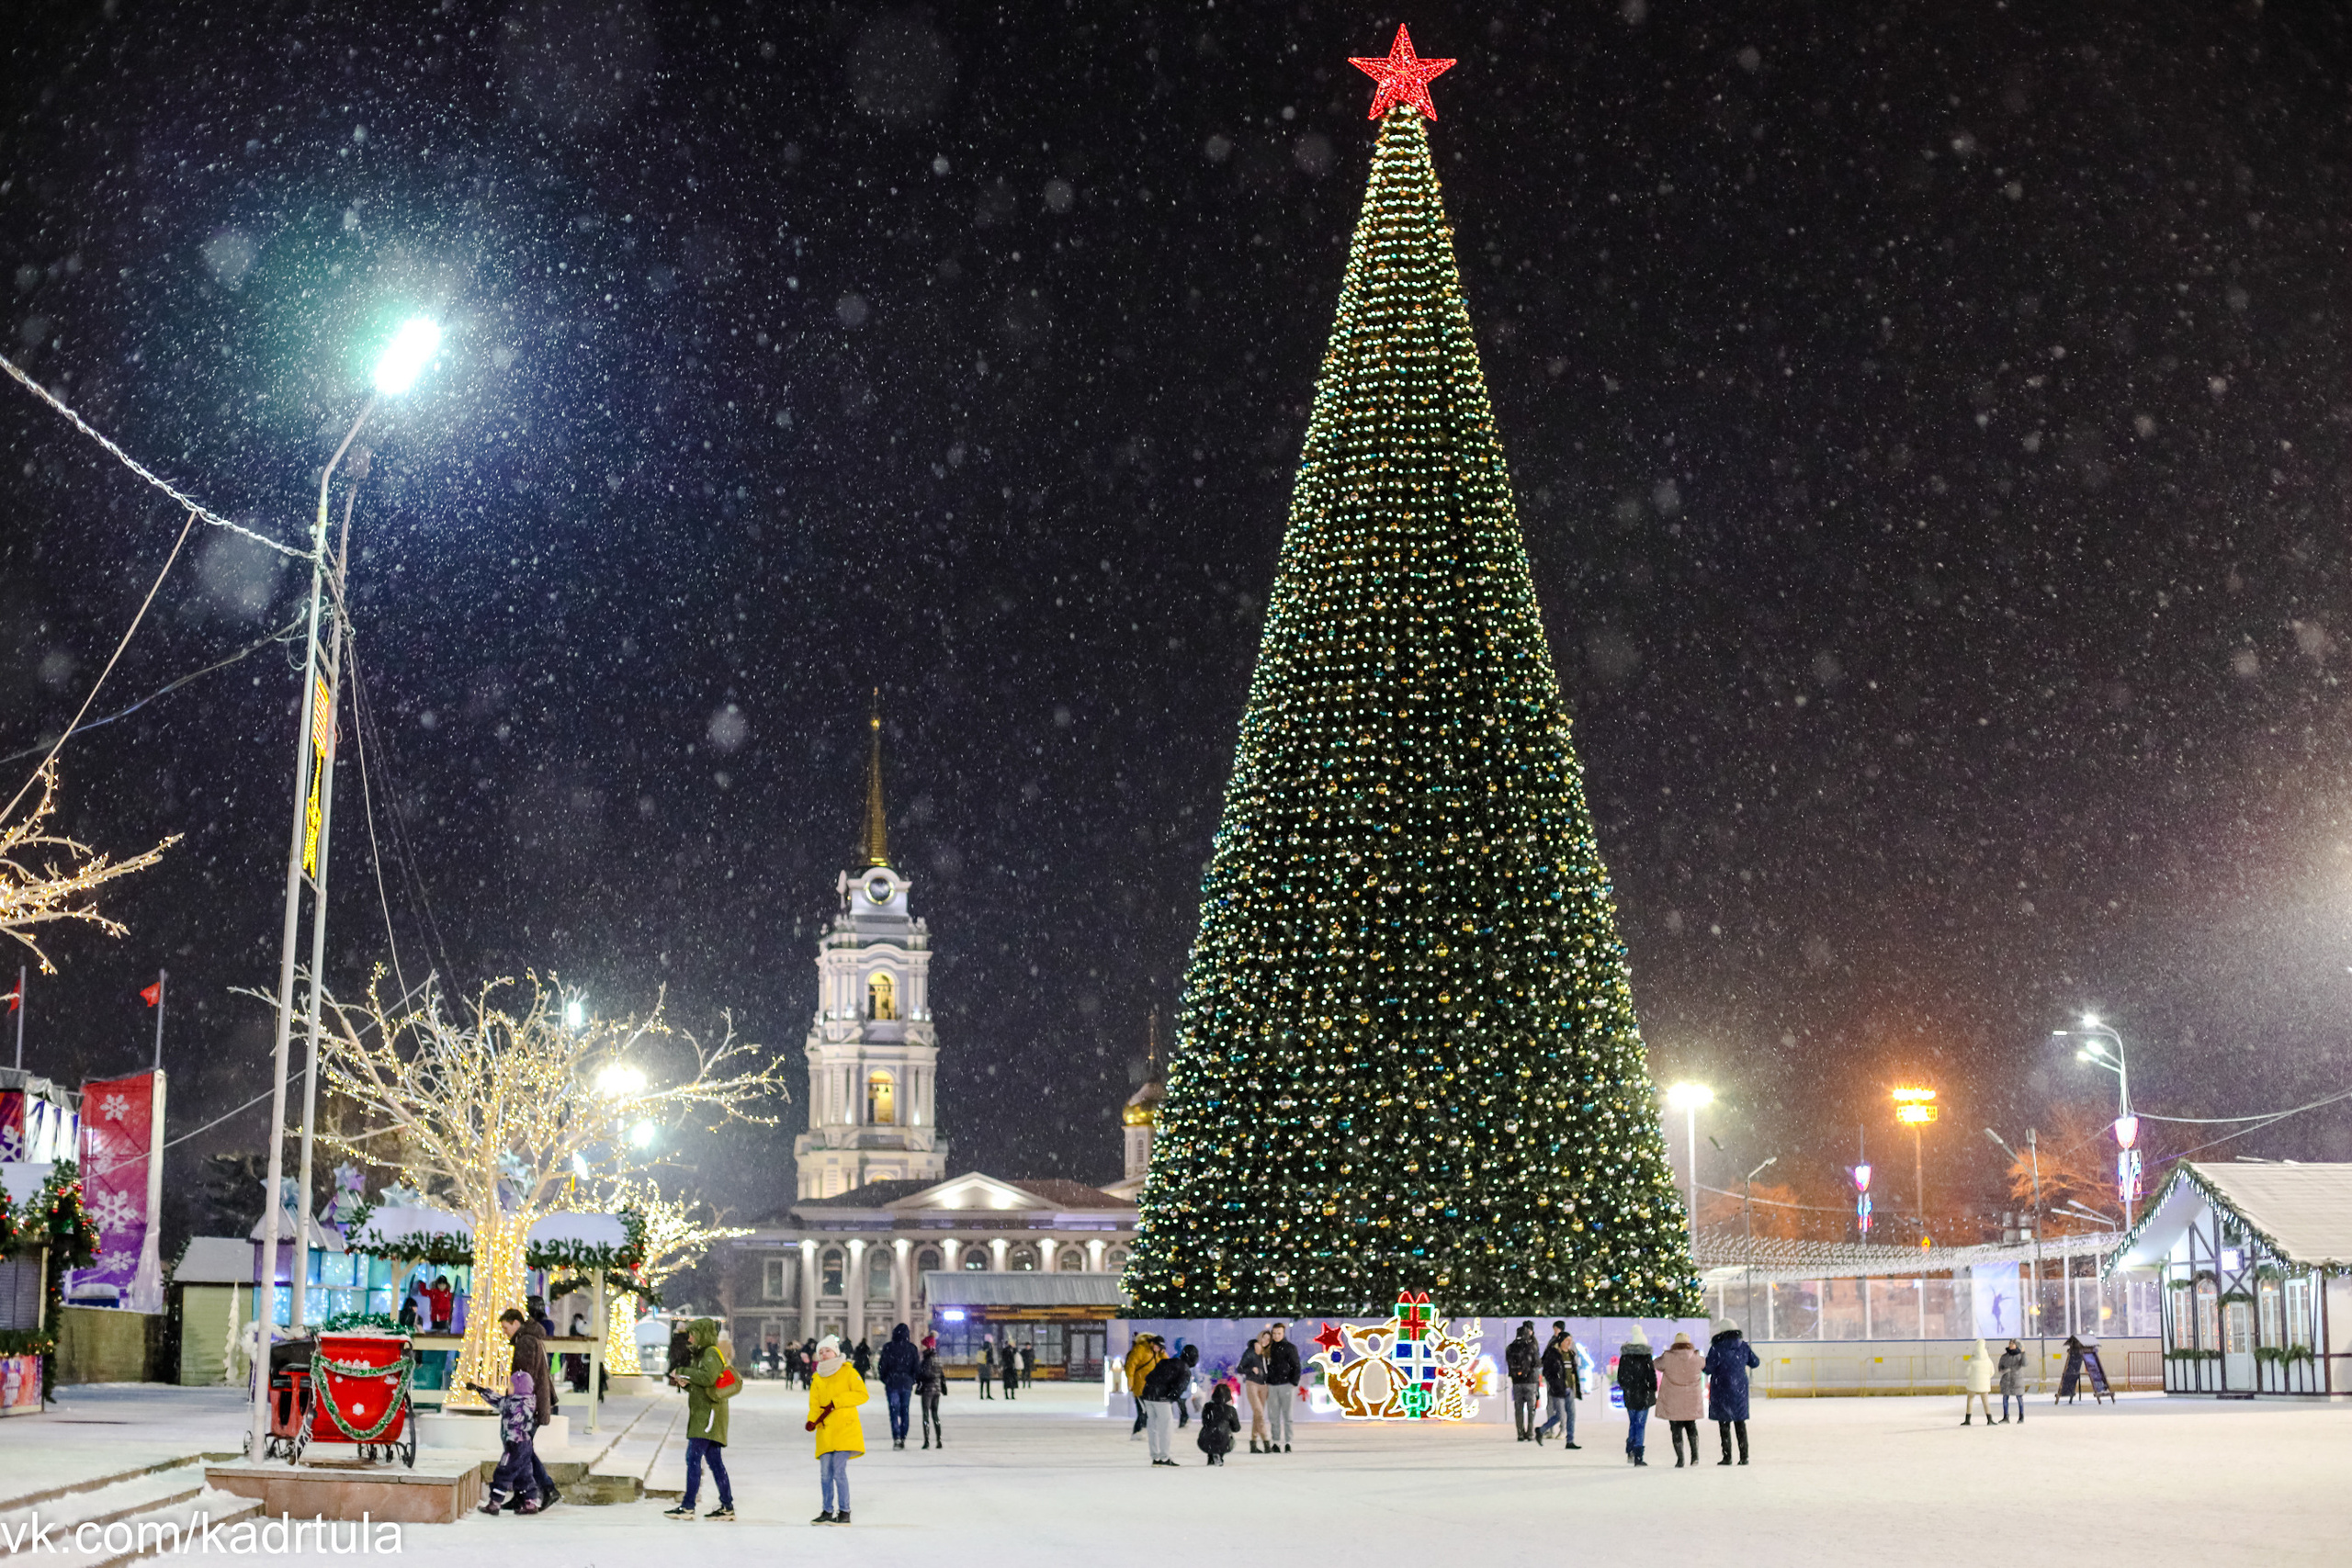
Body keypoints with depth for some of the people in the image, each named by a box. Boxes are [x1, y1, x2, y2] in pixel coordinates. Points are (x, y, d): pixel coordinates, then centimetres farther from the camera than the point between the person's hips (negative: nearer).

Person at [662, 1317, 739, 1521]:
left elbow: (707, 1377, -26)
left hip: (708, 1415, -10)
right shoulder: (703, 1354, 22)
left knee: (693, 1457, -12)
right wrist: (685, 1384, 6)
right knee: (715, 1461, 9)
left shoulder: (712, 1353, -9)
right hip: (703, 1414, 10)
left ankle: (688, 1506, -14)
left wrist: (682, 1371, -16)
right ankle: (727, 1507, 9)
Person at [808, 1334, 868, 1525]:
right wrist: (812, 1421, -11)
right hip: (825, 1433, 5)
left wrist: (836, 1403, -13)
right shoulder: (817, 1379, 14)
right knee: (825, 1474, 5)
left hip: (845, 1430, -5)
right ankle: (828, 1512, 15)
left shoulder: (848, 1372, 3)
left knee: (839, 1471, -12)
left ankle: (844, 1513, -6)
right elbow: (814, 1405, 11)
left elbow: (861, 1394, -5)